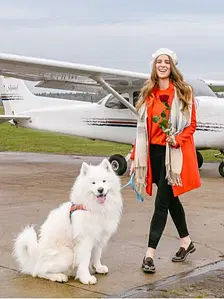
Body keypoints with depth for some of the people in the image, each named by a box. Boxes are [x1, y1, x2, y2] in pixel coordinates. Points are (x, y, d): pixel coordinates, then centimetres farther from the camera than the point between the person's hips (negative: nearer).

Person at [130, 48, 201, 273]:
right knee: (170, 198, 15)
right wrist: (135, 157, 6)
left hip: (174, 153, -5)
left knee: (162, 202, -7)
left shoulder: (183, 92, -3)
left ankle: (150, 253, -5)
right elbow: (142, 128, 9)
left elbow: (191, 124, -2)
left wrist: (177, 139, -21)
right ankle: (186, 242, 33)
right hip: (154, 152, 5)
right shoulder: (148, 93, 8)